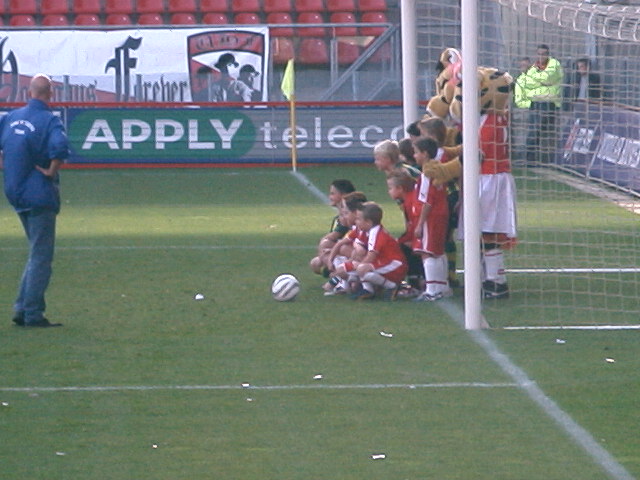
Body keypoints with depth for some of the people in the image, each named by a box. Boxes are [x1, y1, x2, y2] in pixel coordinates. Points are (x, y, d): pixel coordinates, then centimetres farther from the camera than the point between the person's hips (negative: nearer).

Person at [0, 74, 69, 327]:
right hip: (40, 194, -7)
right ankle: (32, 313, -2)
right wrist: (52, 171, -17)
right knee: (41, 255, -1)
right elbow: (60, 146, -31)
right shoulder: (48, 120, -13)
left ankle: (22, 309, 15)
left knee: (37, 252, 18)